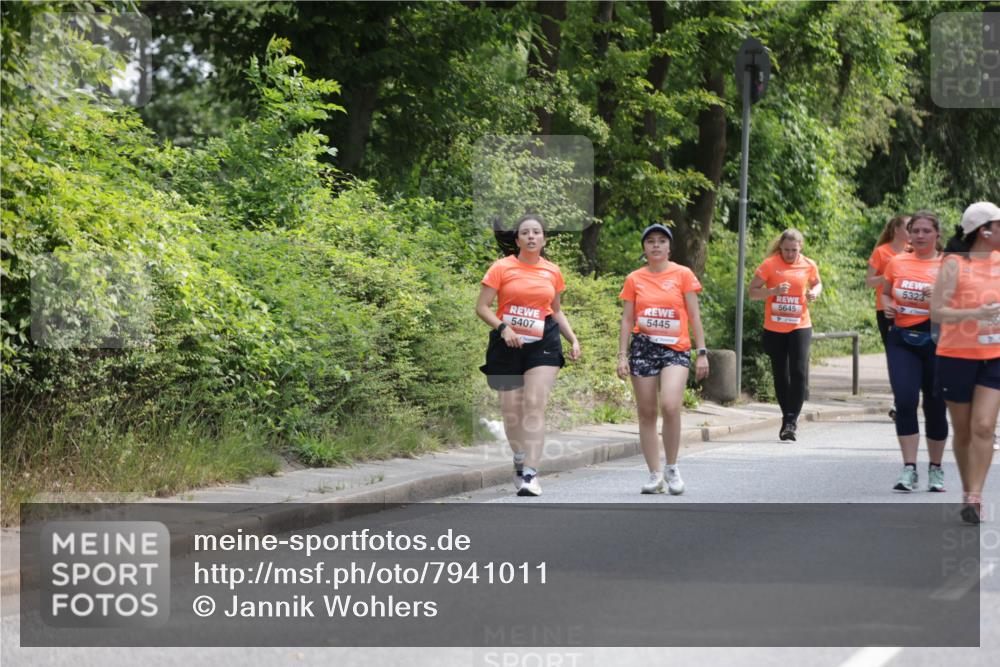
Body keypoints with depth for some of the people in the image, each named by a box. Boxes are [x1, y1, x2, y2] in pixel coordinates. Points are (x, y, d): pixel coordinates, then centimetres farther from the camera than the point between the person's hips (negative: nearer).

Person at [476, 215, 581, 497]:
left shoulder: (553, 272, 8)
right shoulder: (502, 268, -2)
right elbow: (482, 307, -3)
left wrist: (573, 339, 10)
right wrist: (503, 328, -18)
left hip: (543, 343, 1)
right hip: (507, 344, -1)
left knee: (535, 405, -12)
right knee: (511, 408, 4)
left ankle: (529, 474, -18)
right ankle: (520, 460, 30)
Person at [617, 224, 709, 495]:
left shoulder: (683, 275, 3)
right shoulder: (634, 279, 7)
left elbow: (694, 316, 4)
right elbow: (627, 320, 10)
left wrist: (702, 352, 0)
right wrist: (622, 355, 2)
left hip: (675, 349, -2)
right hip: (643, 348, 2)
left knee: (670, 405, -22)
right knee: (646, 413, 2)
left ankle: (672, 468, -5)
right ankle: (655, 475, 10)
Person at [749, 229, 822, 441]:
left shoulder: (808, 265, 1)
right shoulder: (769, 265, -6)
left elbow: (817, 283, 20)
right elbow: (752, 292, -4)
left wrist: (815, 292, -3)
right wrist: (774, 291, -21)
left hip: (800, 326, 0)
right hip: (774, 328, 0)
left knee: (799, 373, -13)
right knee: (780, 375, 8)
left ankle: (791, 420, -9)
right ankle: (787, 419, 22)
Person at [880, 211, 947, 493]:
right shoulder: (897, 263, 9)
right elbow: (886, 292, 23)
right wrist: (887, 305, 1)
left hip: (936, 340, -2)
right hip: (902, 339, 2)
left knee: (935, 405, 6)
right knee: (905, 400, -12)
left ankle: (936, 469, 22)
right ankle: (909, 469, -9)